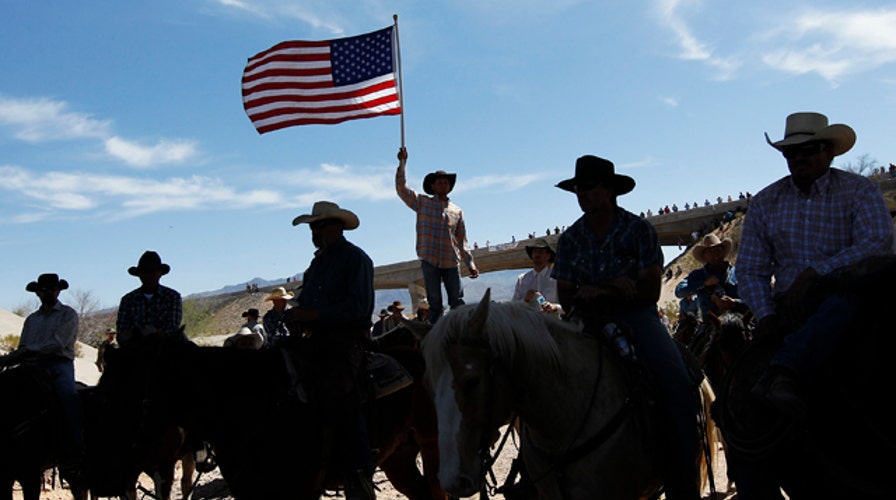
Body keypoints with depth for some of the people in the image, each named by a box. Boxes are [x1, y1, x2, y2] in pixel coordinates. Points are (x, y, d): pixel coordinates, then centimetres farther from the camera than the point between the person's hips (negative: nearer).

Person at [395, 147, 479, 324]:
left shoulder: (457, 211, 14)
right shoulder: (422, 203, 9)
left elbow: (462, 241, 14)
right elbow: (401, 188, -1)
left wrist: (470, 263, 7)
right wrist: (402, 163, -7)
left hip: (451, 262, 2)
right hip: (429, 261, -2)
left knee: (457, 303, -1)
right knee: (435, 304, 1)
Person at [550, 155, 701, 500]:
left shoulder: (638, 229, -1)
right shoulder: (570, 238, 7)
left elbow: (650, 291, -7)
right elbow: (566, 298, 2)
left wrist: (600, 291, -19)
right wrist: (614, 284, -15)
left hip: (635, 316, -2)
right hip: (589, 320, 3)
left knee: (677, 385, -26)